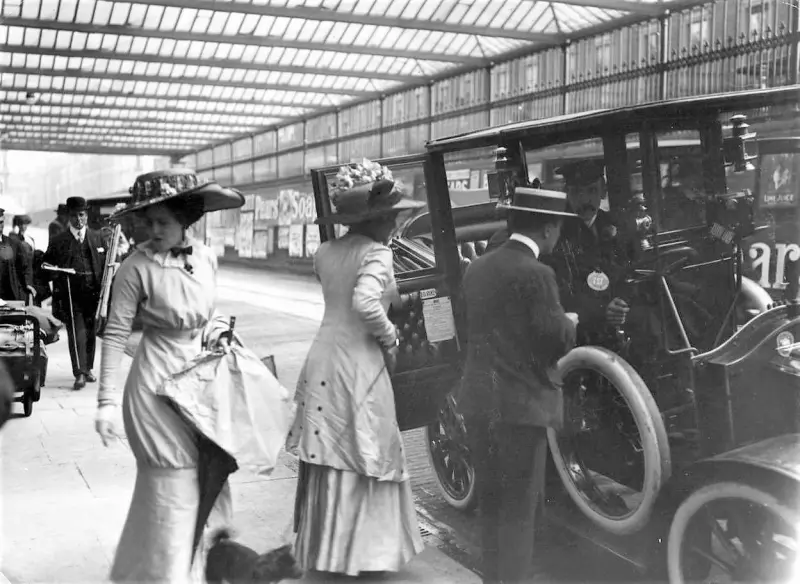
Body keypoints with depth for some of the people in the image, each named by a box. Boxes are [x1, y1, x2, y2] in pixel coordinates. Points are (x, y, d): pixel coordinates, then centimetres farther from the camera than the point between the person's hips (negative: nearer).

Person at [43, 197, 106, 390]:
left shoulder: (97, 238, 11)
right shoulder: (58, 241, 5)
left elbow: (106, 264, 11)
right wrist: (55, 273, -12)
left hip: (94, 293, 2)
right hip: (71, 295, -2)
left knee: (90, 332, 11)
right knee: (77, 333, -9)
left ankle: (88, 368, 25)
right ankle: (79, 374, -9)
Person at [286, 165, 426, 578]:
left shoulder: (326, 252, 8)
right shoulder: (376, 253, -13)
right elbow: (365, 304, -28)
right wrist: (389, 338, -13)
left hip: (322, 358, 7)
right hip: (358, 363, -7)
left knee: (327, 460, 17)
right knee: (362, 460, 6)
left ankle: (320, 548, 31)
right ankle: (358, 552, 17)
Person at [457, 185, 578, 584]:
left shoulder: (477, 268, 7)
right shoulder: (535, 274, -15)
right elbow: (557, 342, -15)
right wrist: (570, 323, 7)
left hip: (478, 400, 7)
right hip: (521, 404, -7)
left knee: (490, 502, 19)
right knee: (519, 510, 5)